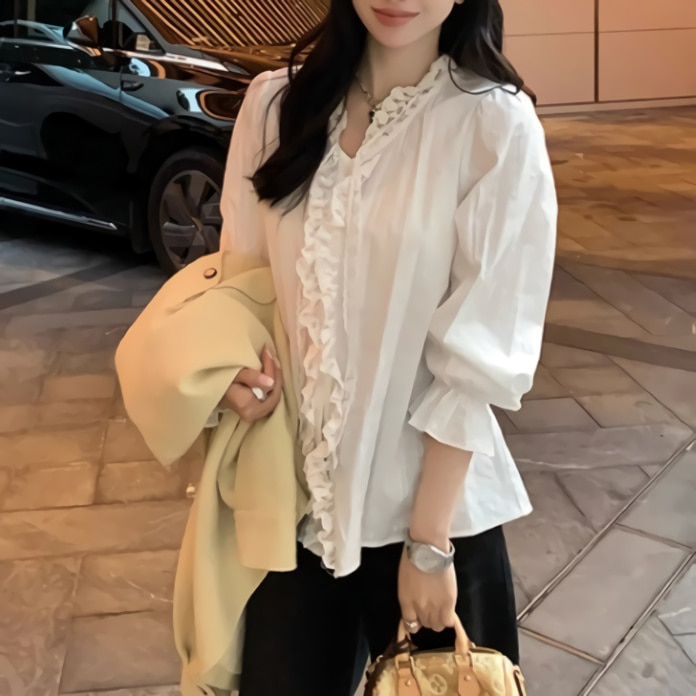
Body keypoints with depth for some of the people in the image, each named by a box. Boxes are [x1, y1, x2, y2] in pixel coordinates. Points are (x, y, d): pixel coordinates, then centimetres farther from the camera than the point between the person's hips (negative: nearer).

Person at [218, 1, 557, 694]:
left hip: (426, 496, -3)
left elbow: (480, 358, -13)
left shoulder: (496, 126, -13)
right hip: (292, 486, 3)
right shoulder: (275, 103, -2)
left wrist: (428, 541, -11)